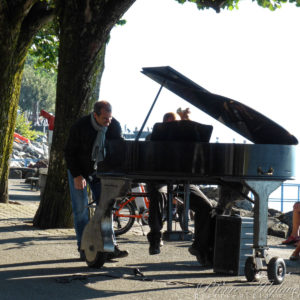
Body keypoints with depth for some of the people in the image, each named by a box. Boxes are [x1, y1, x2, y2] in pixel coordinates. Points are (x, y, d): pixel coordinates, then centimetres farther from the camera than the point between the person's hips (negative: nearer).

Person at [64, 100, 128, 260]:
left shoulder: (114, 126, -13)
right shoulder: (80, 127, -22)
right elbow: (69, 152, -14)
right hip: (79, 171, -3)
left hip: (100, 170, 3)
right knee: (81, 209, -3)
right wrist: (77, 176, -19)